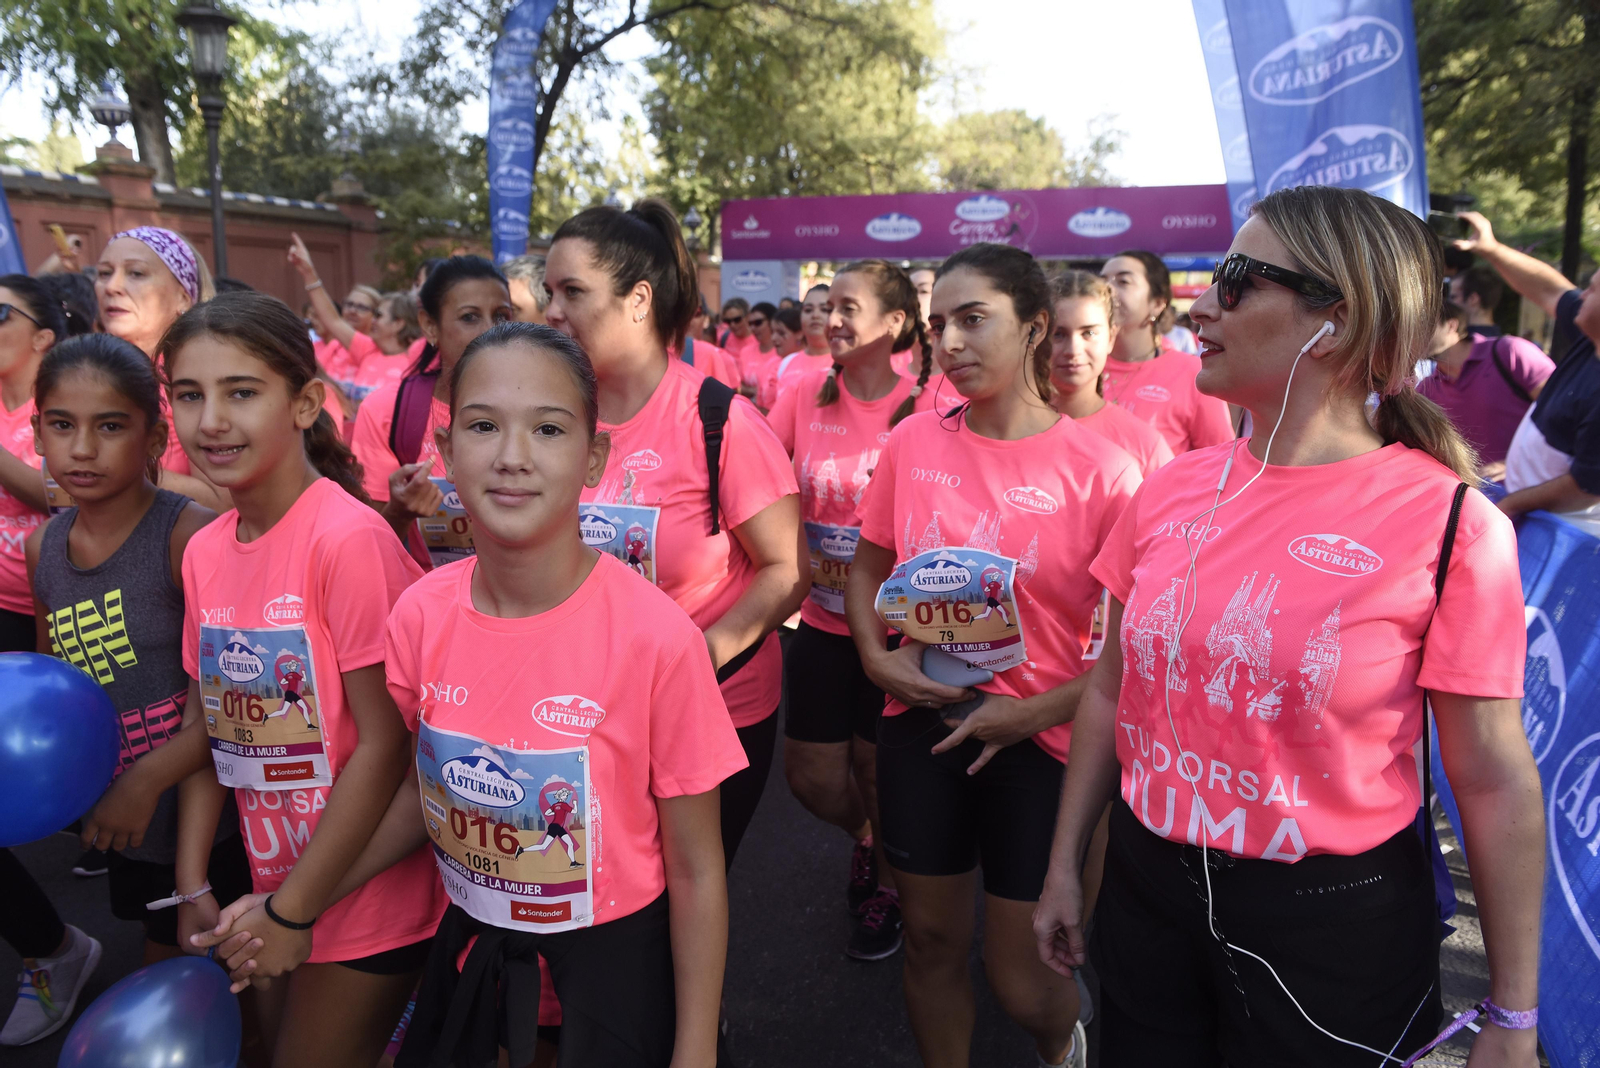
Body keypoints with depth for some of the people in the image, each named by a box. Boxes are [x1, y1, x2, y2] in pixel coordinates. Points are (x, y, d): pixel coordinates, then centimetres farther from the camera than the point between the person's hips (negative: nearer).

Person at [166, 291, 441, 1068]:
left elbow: (384, 743, -21)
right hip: (273, 891, 7)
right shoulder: (204, 552, 0)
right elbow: (211, 729, 7)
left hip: (365, 893, -7)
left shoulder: (349, 537, -22)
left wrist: (293, 910, -14)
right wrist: (193, 885, 3)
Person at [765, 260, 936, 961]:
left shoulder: (925, 408, -11)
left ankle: (889, 884, 42)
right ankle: (866, 839, 47)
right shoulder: (806, 393, -3)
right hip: (821, 622, 3)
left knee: (878, 770, 11)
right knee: (811, 777, 11)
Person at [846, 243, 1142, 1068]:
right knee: (931, 938, 17)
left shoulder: (1098, 469, -12)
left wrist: (1039, 709, -16)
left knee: (1022, 978, 9)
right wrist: (876, 659, -5)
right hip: (922, 727, 3)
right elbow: (866, 566, 11)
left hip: (1037, 737, -2)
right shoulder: (912, 442, -2)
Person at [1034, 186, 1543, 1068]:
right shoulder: (1171, 489, -2)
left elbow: (1496, 781, -10)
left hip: (1333, 926, -3)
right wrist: (1063, 866, 9)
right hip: (1147, 888, 4)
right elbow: (1111, 687, 5)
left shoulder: (1449, 522, -14)